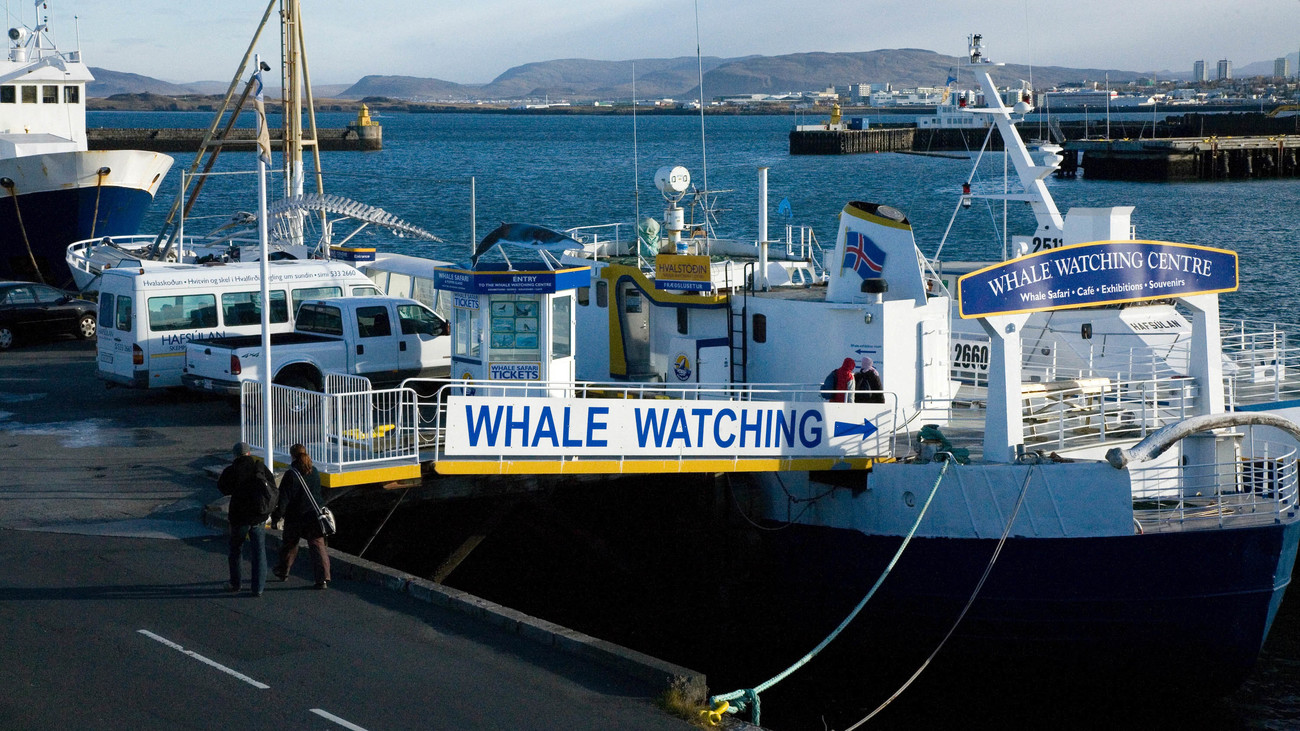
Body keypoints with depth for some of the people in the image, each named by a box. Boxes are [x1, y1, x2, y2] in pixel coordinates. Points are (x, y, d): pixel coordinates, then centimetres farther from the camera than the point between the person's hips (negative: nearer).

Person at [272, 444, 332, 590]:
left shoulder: (291, 475, -15)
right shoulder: (314, 472, 3)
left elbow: (283, 498, -15)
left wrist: (276, 516, -9)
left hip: (295, 517, -3)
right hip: (314, 515, 3)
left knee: (289, 545, 18)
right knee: (318, 545, 0)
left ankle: (282, 572, 36)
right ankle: (323, 578, -11)